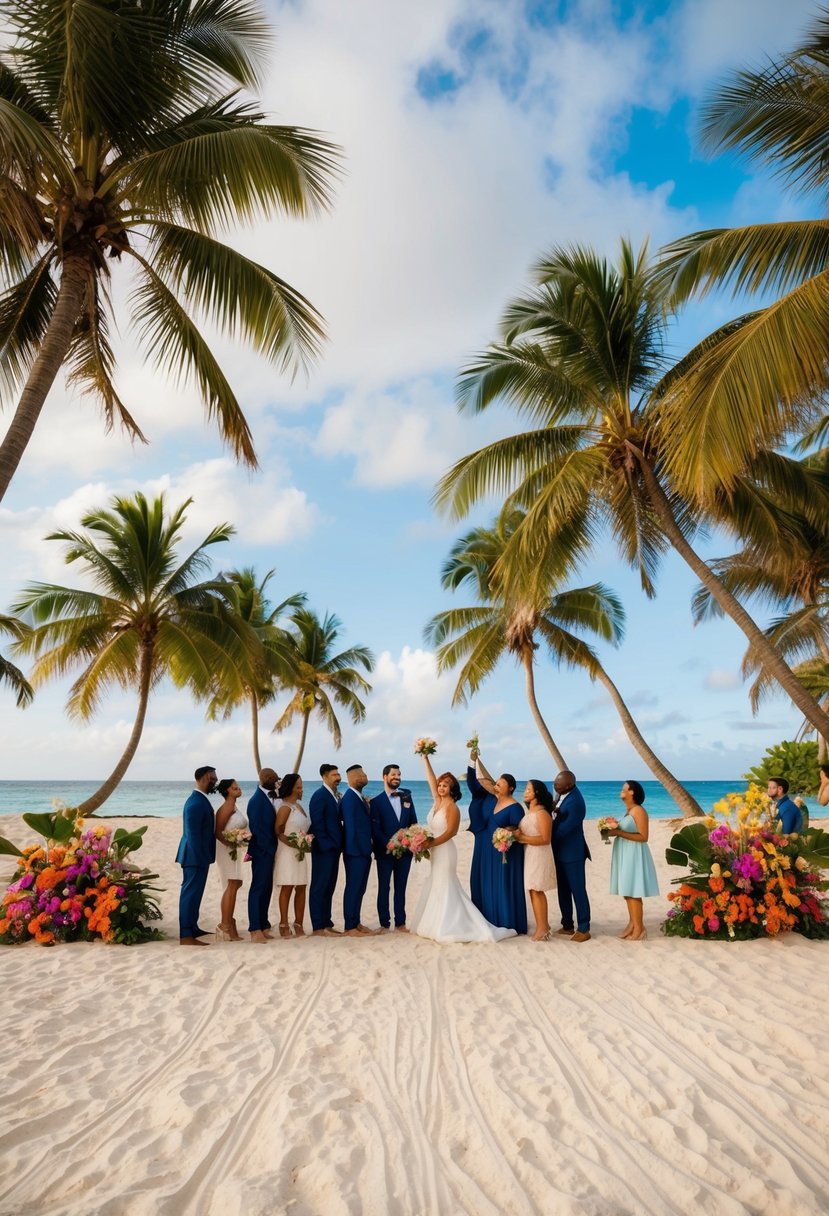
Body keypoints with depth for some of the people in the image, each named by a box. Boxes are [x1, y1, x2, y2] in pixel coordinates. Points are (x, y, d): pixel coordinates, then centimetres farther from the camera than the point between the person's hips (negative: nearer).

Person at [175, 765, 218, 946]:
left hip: (198, 855, 10)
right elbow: (193, 835, -23)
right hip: (195, 856, -10)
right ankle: (186, 936, 2)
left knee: (194, 893, 18)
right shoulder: (196, 803, -21)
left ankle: (192, 928, 29)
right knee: (191, 893, -4)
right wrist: (201, 858, -22)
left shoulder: (200, 799, 11)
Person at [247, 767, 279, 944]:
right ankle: (255, 930, 3)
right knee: (258, 889, -2)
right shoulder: (257, 800, -17)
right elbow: (256, 828, -20)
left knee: (266, 889, 13)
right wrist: (268, 849, -15)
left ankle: (263, 926, 22)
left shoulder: (268, 798, 9)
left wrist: (272, 848, 7)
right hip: (262, 851, -9)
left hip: (269, 851, 9)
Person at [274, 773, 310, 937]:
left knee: (301, 888, 8)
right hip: (287, 852, -8)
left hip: (300, 852, 8)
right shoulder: (285, 807, -11)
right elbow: (278, 832, -14)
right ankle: (284, 925, 6)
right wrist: (293, 843, -21)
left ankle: (298, 925, 14)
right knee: (287, 888, -2)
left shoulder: (299, 806, 13)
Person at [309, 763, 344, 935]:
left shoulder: (335, 795, 13)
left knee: (329, 888, 13)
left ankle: (326, 923, 21)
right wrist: (326, 845, -18)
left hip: (334, 848, 8)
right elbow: (317, 823, -17)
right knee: (319, 888, -1)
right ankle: (318, 927, 5)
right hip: (324, 849, -8)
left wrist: (337, 845, 4)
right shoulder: (319, 795, -13)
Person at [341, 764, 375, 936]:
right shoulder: (350, 798, -18)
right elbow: (350, 826, -19)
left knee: (360, 888, 16)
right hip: (355, 851, -9)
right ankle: (350, 927, 9)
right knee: (353, 888, 0)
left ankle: (356, 922, 27)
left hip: (363, 851, 9)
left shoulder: (359, 797, 11)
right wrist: (358, 850, -17)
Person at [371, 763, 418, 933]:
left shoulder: (407, 797, 8)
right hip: (385, 852, -3)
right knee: (384, 887, 6)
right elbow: (375, 829, -9)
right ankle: (384, 923, 15)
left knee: (401, 887, 10)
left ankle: (400, 922, 18)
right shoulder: (376, 801, -4)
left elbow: (413, 822, 9)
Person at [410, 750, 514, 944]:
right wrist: (425, 757, 6)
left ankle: (448, 928, 0)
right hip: (435, 851, 8)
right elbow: (431, 778, 7)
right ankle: (440, 925, 19)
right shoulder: (438, 801, 6)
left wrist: (429, 844, -21)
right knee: (436, 889, 11)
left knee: (444, 889, -6)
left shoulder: (452, 807, -14)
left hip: (445, 851, -8)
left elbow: (450, 832, -19)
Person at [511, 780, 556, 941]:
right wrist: (517, 835, -4)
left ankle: (542, 928, 2)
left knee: (537, 890, -6)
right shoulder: (529, 812, 13)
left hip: (539, 855, -8)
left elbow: (545, 839, -18)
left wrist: (522, 838, -19)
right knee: (533, 891, 9)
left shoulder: (542, 813, -13)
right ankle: (543, 926, 17)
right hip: (529, 854, 8)